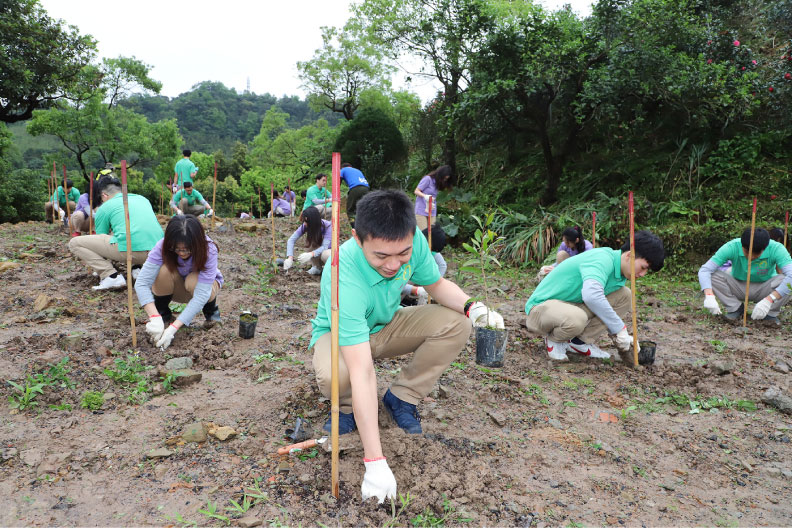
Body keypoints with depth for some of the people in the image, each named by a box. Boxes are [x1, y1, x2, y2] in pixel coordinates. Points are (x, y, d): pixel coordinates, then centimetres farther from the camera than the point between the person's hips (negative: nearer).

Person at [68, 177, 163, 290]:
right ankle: (136, 267, 17)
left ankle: (111, 276, -4)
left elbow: (100, 238, 26)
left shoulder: (104, 207, 15)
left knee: (75, 243, 10)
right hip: (157, 251, 6)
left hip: (130, 249, -6)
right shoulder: (142, 198, 28)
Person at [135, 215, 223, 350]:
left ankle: (212, 310, -3)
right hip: (177, 288, 2)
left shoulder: (208, 250, -34)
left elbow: (201, 295, -38)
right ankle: (164, 315, -8)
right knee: (165, 270, -31)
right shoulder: (162, 247, -29)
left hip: (204, 284, -1)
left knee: (192, 281, -36)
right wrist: (155, 318, -46)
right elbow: (141, 283, -34)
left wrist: (174, 328, -45)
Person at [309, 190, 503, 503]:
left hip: (386, 325, 5)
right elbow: (361, 374, -44)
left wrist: (472, 307, -24)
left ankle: (402, 398, 0)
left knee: (455, 324, -19)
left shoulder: (413, 242, -25)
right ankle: (350, 409, -1)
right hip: (338, 334, -4)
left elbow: (437, 285, -2)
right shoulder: (344, 277, -41)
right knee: (334, 375, -39)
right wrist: (375, 463, -44)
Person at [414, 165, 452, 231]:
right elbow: (416, 191, -9)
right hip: (421, 210, -6)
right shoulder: (428, 179, -9)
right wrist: (425, 196, -26)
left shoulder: (438, 183, 11)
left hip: (432, 212, 6)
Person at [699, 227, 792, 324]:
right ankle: (735, 308, -7)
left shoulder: (776, 249, -26)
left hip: (764, 290, 0)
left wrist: (769, 300, -50)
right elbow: (704, 270, -30)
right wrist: (709, 295, -47)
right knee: (712, 275, -27)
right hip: (739, 288, 1)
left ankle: (770, 313, -7)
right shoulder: (732, 247, -26)